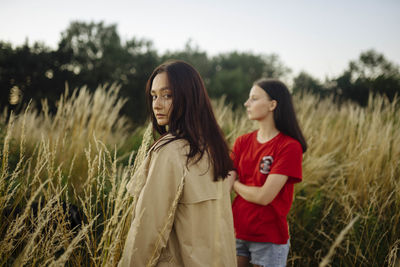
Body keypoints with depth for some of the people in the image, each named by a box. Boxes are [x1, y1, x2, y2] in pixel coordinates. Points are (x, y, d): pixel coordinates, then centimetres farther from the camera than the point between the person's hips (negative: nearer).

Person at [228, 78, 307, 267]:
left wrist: (235, 183, -4)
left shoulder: (289, 147, -14)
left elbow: (264, 196, -19)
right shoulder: (242, 142, 4)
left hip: (269, 238, -5)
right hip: (236, 232, 5)